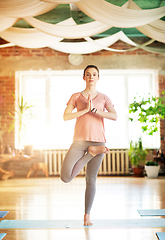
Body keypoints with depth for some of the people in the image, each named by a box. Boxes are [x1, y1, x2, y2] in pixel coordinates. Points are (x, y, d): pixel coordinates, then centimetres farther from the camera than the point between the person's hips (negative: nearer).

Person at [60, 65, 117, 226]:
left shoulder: (104, 98, 8)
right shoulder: (76, 97, 7)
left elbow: (114, 116, -8)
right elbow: (65, 117, -5)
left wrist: (94, 109, -16)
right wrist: (85, 110, -13)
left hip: (98, 140, 0)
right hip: (79, 141, 0)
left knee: (91, 180, 3)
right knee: (65, 178, -14)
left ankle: (87, 215, 18)